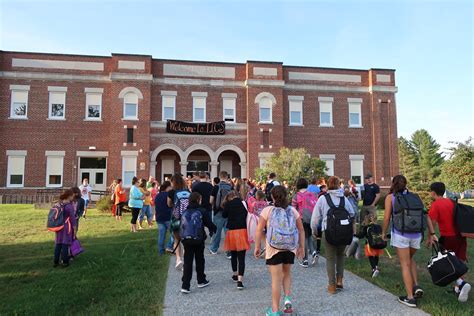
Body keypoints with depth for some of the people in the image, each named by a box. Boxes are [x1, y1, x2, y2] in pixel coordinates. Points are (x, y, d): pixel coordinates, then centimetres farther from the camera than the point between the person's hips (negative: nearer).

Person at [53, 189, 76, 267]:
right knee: (65, 244, 2)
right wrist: (74, 229, -5)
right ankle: (65, 262, 8)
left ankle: (56, 261, 19)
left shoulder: (59, 204, 3)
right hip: (67, 227, -5)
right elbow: (72, 218, -13)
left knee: (58, 244, 12)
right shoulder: (70, 206, -15)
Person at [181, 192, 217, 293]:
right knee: (200, 260, 15)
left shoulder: (185, 212, 2)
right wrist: (214, 229, 15)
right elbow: (209, 224, -5)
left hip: (186, 240, 2)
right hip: (199, 240, -2)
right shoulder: (202, 211, -9)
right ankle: (201, 281, 29)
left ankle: (185, 286, -1)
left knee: (187, 262, 4)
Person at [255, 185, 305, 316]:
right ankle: (288, 298, 12)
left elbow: (259, 230, -5)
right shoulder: (293, 210, 4)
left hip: (274, 248, -3)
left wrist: (257, 247, 3)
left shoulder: (267, 210, -4)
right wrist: (301, 247, 14)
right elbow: (301, 230, 7)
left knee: (276, 278, 5)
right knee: (286, 273, 25)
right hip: (290, 248, 3)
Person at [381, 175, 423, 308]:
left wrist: (383, 233, 9)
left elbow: (387, 217, -4)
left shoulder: (390, 197, 1)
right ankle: (416, 286, 15)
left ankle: (410, 298, 8)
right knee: (410, 259, 28)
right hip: (416, 234, 4)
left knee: (405, 265, 6)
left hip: (401, 234, -4)